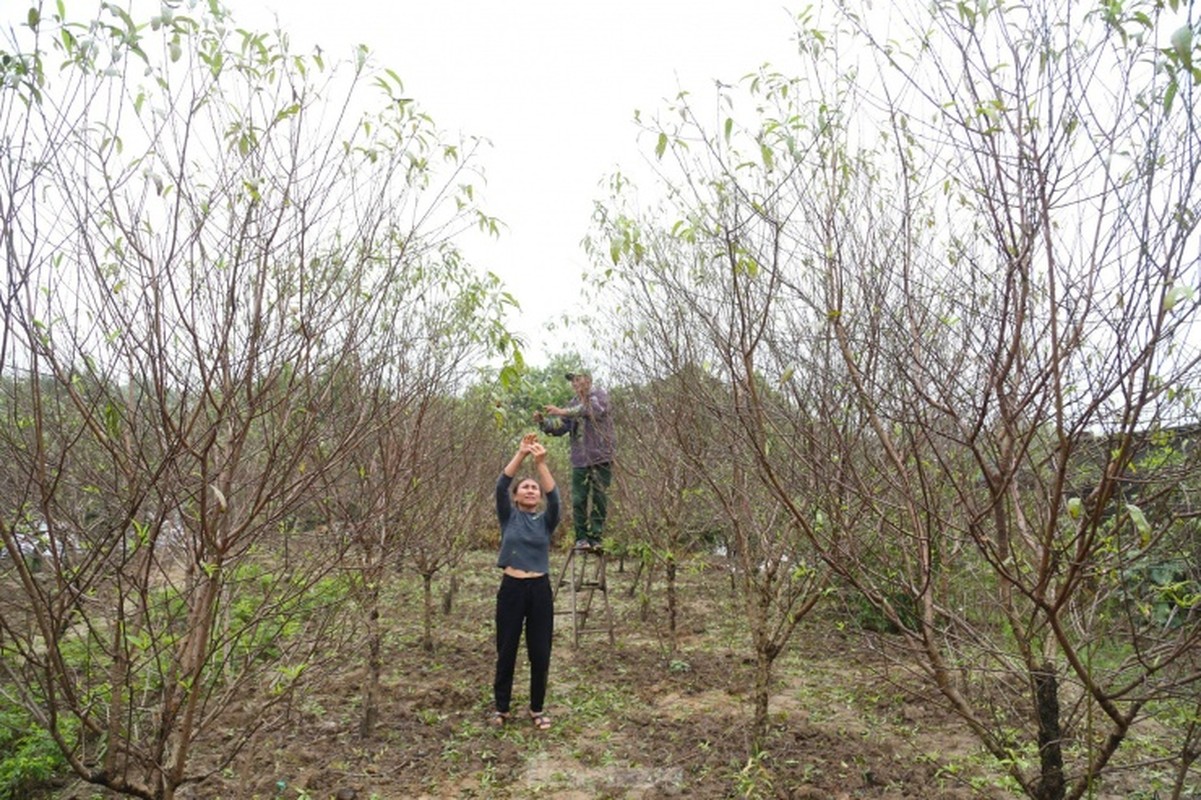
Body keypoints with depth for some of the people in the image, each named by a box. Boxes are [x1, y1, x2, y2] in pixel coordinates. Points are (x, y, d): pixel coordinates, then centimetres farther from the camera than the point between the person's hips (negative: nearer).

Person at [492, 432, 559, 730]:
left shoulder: (546, 520, 6)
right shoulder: (509, 517, 4)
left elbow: (554, 496, -13)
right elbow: (500, 485, -11)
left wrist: (541, 463, -24)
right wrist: (521, 453, -20)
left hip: (540, 589, 1)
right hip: (511, 588, -1)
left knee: (540, 653, 5)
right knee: (506, 651, 7)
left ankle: (538, 709, 21)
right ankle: (501, 707, 23)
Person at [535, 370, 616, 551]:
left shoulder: (600, 395, 2)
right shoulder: (575, 404, 18)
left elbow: (595, 409, -21)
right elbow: (560, 427, 11)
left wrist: (563, 412, -25)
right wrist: (543, 421, -8)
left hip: (601, 456, -4)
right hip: (580, 459, 4)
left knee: (599, 499, -1)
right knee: (579, 500, -2)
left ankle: (595, 538, 5)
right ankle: (581, 538, 6)